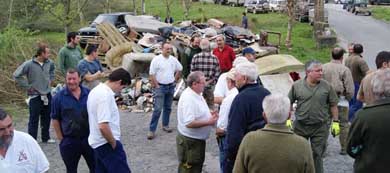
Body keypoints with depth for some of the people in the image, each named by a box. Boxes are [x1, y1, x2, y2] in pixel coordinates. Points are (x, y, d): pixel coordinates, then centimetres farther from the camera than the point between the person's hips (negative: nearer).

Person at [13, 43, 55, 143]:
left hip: (47, 94, 5)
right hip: (35, 96, -5)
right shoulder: (29, 64, -18)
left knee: (47, 118, 16)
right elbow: (16, 75, -14)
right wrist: (27, 86, -12)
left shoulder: (49, 63, -1)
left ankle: (46, 137, 31)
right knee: (34, 119, 2)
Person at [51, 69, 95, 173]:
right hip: (69, 141, -1)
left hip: (89, 138, 2)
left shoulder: (89, 93, 0)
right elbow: (55, 119, -2)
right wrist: (61, 138, -4)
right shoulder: (59, 97, -6)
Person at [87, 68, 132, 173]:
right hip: (107, 144, -10)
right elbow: (103, 126, -30)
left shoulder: (96, 91, 9)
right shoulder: (106, 95, -22)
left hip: (97, 142, 10)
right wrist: (114, 144, -16)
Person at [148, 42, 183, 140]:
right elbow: (152, 74, -11)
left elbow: (179, 69, 21)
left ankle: (165, 125, 29)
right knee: (157, 109, -9)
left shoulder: (173, 60, 5)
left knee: (168, 108, 14)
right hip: (160, 87, -5)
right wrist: (156, 86, -12)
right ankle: (151, 130, -5)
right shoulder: (156, 59, -11)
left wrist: (175, 79, 13)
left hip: (171, 87, 5)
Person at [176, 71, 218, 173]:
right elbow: (189, 123, -32)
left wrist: (209, 115, 4)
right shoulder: (188, 98, -26)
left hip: (198, 139, 10)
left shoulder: (197, 94, 5)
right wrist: (208, 122, -25)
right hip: (189, 141, -10)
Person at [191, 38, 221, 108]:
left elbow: (192, 71, -4)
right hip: (210, 86, 0)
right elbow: (217, 73, -4)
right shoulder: (214, 58, -6)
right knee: (210, 105, 10)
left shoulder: (195, 57, -7)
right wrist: (209, 81, 6)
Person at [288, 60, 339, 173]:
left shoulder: (327, 86, -3)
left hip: (320, 127, 0)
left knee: (317, 155, 6)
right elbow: (289, 103, 4)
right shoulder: (297, 86, -4)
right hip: (300, 126, 1)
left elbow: (333, 105, 4)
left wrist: (335, 122, 1)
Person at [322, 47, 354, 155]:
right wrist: (348, 98, 7)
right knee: (343, 125, 10)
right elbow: (350, 89, -11)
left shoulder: (323, 68, -1)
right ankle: (344, 148, 18)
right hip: (341, 102, -3)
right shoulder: (345, 70, -11)